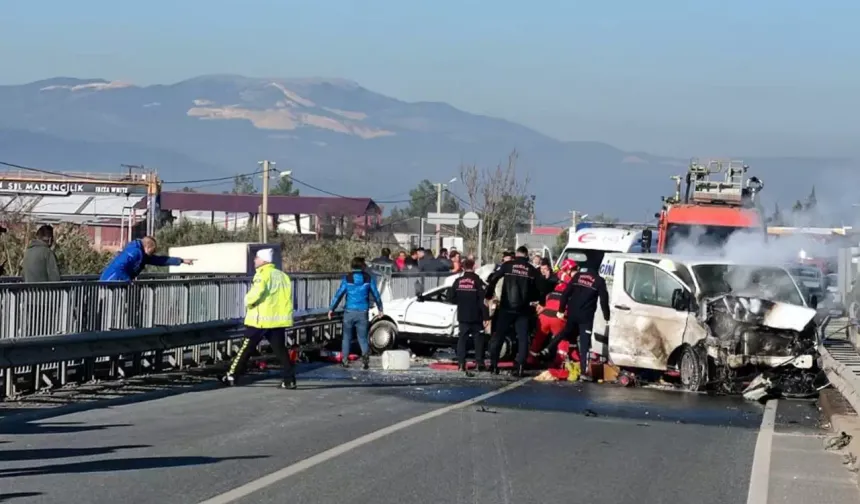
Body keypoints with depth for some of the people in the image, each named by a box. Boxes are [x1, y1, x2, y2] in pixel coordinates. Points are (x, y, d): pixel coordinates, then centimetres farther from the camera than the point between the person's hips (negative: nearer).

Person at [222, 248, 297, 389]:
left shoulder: (263, 274, -10)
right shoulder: (283, 276, 13)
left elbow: (255, 294, -23)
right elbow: (287, 298, 14)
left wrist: (248, 300, -3)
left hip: (260, 320, -6)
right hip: (278, 320, 6)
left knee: (246, 349, 3)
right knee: (280, 350, 7)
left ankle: (232, 376, 8)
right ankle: (289, 380, -2)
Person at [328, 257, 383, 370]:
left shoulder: (347, 278, -1)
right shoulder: (368, 278, 2)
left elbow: (339, 294, -2)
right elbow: (376, 294, 7)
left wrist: (331, 309, 4)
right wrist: (380, 308, 19)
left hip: (349, 311, 0)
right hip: (363, 312, 0)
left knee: (347, 336, 14)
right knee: (362, 337, 5)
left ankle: (345, 359, 13)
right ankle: (365, 354, -22)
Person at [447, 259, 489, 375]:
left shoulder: (458, 282, 1)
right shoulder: (478, 282, -10)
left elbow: (451, 297, 3)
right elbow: (483, 300, -13)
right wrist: (486, 316, -11)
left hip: (462, 316, 3)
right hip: (476, 317, -3)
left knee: (462, 338, 8)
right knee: (478, 339, 7)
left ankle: (461, 363, -1)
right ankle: (479, 362, 2)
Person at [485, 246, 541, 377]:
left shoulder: (507, 265, 0)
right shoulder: (532, 270, 4)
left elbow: (493, 279, -4)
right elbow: (538, 290, 7)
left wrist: (489, 295, 7)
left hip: (506, 307, -1)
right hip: (523, 309, 1)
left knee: (499, 335, 9)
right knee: (522, 337, 5)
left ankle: (493, 364, 5)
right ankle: (520, 367, -4)